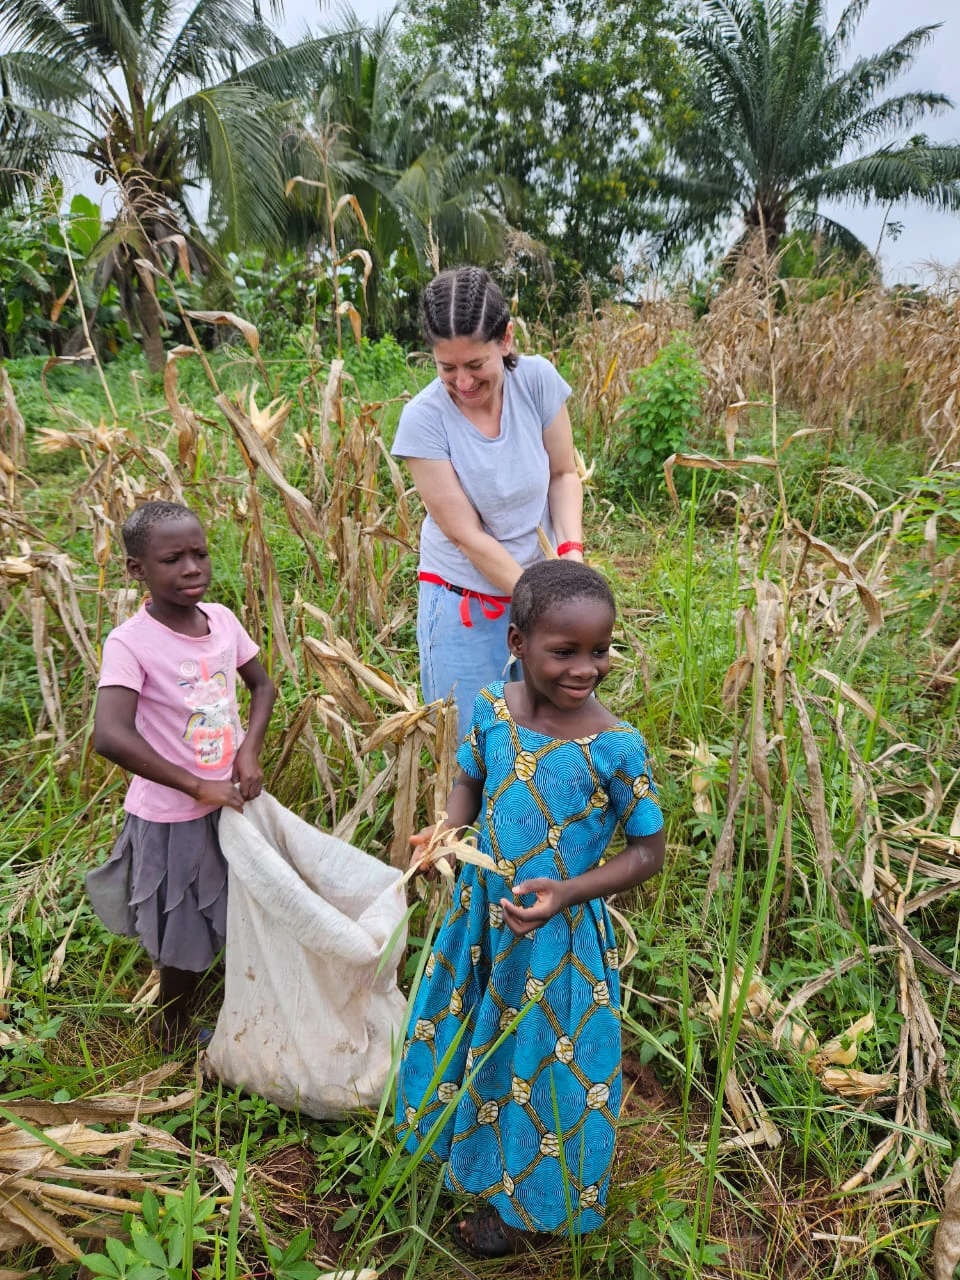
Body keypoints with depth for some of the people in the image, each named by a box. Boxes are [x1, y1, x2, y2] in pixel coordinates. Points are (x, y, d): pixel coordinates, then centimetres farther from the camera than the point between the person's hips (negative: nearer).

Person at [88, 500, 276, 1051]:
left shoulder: (222, 619, -7)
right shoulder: (129, 644, -24)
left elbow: (263, 684, 8)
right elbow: (111, 737, -35)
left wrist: (250, 750, -9)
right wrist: (198, 787, -27)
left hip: (231, 799, 5)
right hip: (173, 817, -5)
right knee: (188, 942, 14)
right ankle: (176, 1032, 43)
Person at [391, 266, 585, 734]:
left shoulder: (538, 379, -10)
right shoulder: (423, 419, -18)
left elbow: (563, 473, 2)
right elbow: (468, 536, -17)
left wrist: (571, 550, -14)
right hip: (464, 605, -2)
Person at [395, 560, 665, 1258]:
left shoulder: (615, 747, -24)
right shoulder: (492, 709, -13)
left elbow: (649, 851, -14)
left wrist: (567, 892, -25)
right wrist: (449, 826, -16)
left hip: (557, 934, -4)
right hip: (482, 913, 5)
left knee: (541, 1060, 18)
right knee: (474, 1035, 26)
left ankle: (528, 1205, 48)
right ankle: (480, 1153, 59)